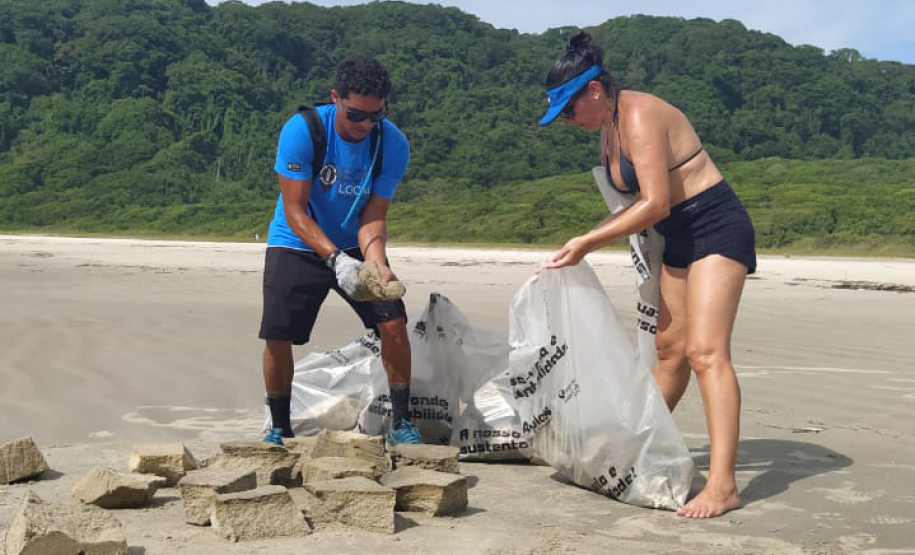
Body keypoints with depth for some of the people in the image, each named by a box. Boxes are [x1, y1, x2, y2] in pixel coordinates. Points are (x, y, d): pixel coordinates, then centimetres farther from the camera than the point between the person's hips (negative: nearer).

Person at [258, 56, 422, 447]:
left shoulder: (393, 144, -15)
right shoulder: (302, 130, -23)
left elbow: (373, 218, -14)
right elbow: (294, 211, -22)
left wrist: (377, 265, -34)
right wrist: (335, 258, -35)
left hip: (354, 245, 2)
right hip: (297, 245, -2)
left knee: (394, 324, -12)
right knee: (277, 338, -9)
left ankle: (400, 422, 4)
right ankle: (279, 428, 14)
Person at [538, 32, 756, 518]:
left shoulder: (639, 116, -19)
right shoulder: (608, 128, 10)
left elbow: (655, 204, -24)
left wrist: (588, 242, -19)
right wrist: (585, 242, 5)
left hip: (717, 228, -9)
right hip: (679, 238, 9)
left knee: (705, 350, -18)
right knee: (669, 348, 16)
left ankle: (722, 484, -21)